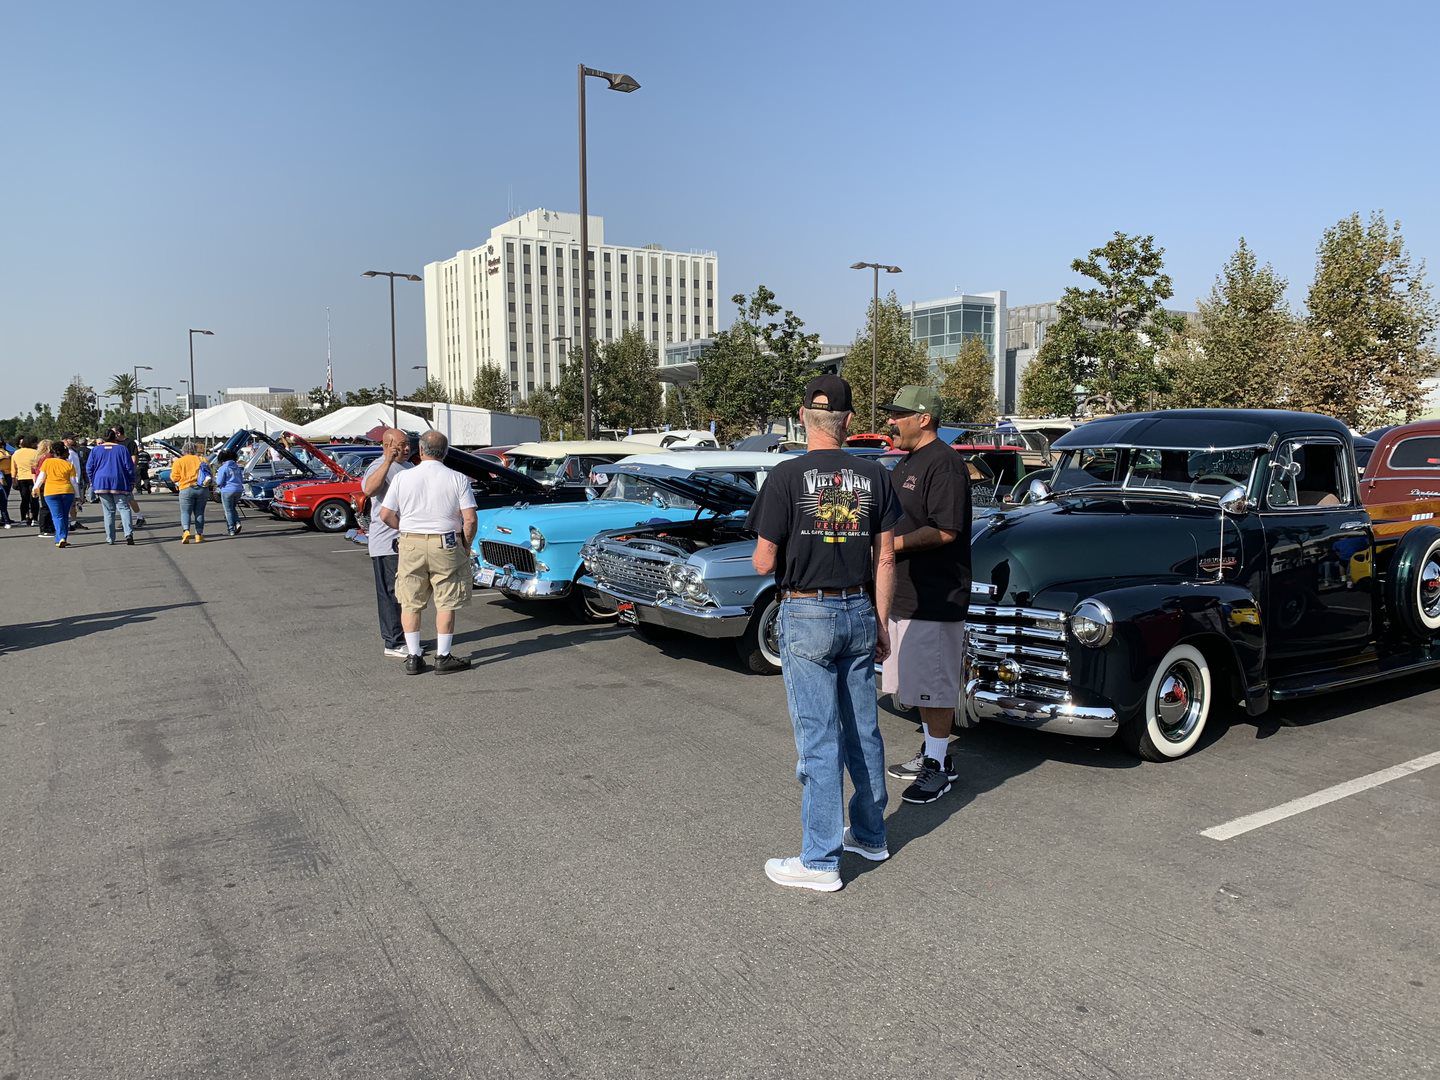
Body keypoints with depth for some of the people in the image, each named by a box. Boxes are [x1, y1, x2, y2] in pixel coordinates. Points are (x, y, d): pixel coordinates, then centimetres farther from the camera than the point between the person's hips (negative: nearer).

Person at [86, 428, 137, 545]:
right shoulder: (122, 449, 3)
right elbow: (129, 467, -1)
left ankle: (110, 538, 8)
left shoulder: (96, 450, 7)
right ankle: (129, 533, -21)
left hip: (101, 483, 1)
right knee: (124, 507, -1)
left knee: (108, 510, 7)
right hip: (119, 483, -1)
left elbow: (89, 467, 7)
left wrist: (92, 482, 18)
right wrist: (132, 482, 6)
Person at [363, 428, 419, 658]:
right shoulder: (379, 466, -13)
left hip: (407, 541, 9)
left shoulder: (407, 466, 16)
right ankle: (394, 644, -2)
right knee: (392, 594, -6)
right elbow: (368, 490, -36)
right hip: (388, 542, -9)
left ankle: (405, 637, 27)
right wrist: (388, 461, -38)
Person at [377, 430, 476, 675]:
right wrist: (466, 544, 6)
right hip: (446, 546, -1)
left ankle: (413, 658, 14)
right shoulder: (458, 479, -4)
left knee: (410, 604, 12)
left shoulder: (402, 478, 0)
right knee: (446, 604, 8)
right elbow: (470, 519, -9)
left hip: (410, 545, 1)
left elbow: (386, 515, 1)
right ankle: (443, 657, 10)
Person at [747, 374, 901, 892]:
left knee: (818, 738, 0)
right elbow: (884, 559, 4)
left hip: (807, 617, -5)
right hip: (859, 614, 5)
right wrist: (881, 625, 12)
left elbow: (763, 563, -10)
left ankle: (820, 861, 8)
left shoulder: (787, 477, -11)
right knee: (863, 729, 17)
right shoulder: (875, 476, 2)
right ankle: (869, 834, 32)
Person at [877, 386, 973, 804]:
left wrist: (894, 543, -18)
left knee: (935, 684, -1)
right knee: (920, 682, 18)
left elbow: (944, 531, -23)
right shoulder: (907, 463, 15)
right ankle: (931, 752, 30)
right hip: (905, 593, 10)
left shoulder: (943, 464, -17)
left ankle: (939, 767, 9)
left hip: (935, 595, -10)